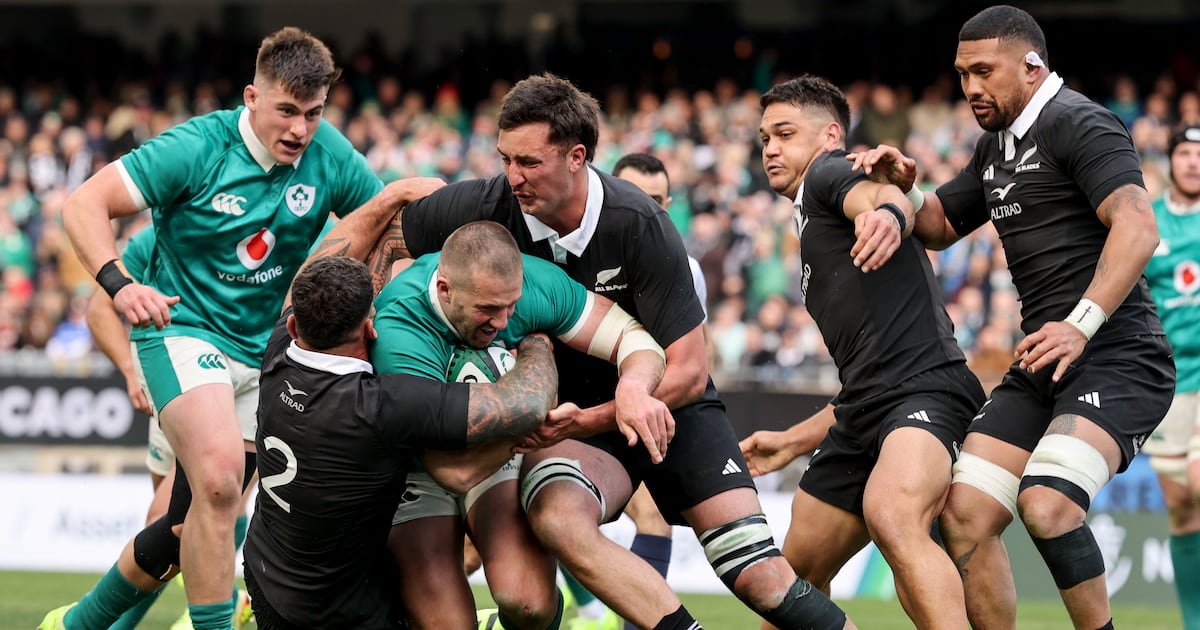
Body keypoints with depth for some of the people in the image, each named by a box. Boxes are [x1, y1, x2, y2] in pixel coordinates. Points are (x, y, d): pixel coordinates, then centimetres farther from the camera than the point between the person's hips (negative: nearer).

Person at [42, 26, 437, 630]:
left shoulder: (330, 155, -5)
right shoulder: (198, 148, -17)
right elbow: (84, 205, -17)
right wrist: (119, 284, -32)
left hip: (262, 348, 5)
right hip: (182, 327, -5)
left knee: (194, 525, 7)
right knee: (219, 476, -30)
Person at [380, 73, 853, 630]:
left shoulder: (638, 225, -23)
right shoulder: (486, 207, -17)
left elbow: (688, 373, -21)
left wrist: (586, 419, -29)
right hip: (566, 412, 2)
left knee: (760, 577, -15)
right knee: (557, 520, -35)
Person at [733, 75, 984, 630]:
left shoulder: (827, 174, 7)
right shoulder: (813, 232, 33)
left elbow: (885, 197, -21)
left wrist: (889, 214, -45)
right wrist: (792, 441, 40)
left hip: (926, 387, -10)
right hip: (863, 412, 11)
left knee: (892, 519, -37)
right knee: (797, 577, 16)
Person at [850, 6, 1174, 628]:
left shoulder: (1079, 123, -10)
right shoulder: (995, 146, 19)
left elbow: (1138, 227, -22)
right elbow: (940, 224, 31)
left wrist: (1082, 324, -32)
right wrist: (903, 188, 8)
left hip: (1117, 359, -9)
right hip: (1041, 367, 9)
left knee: (1045, 503, -29)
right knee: (963, 514, -3)